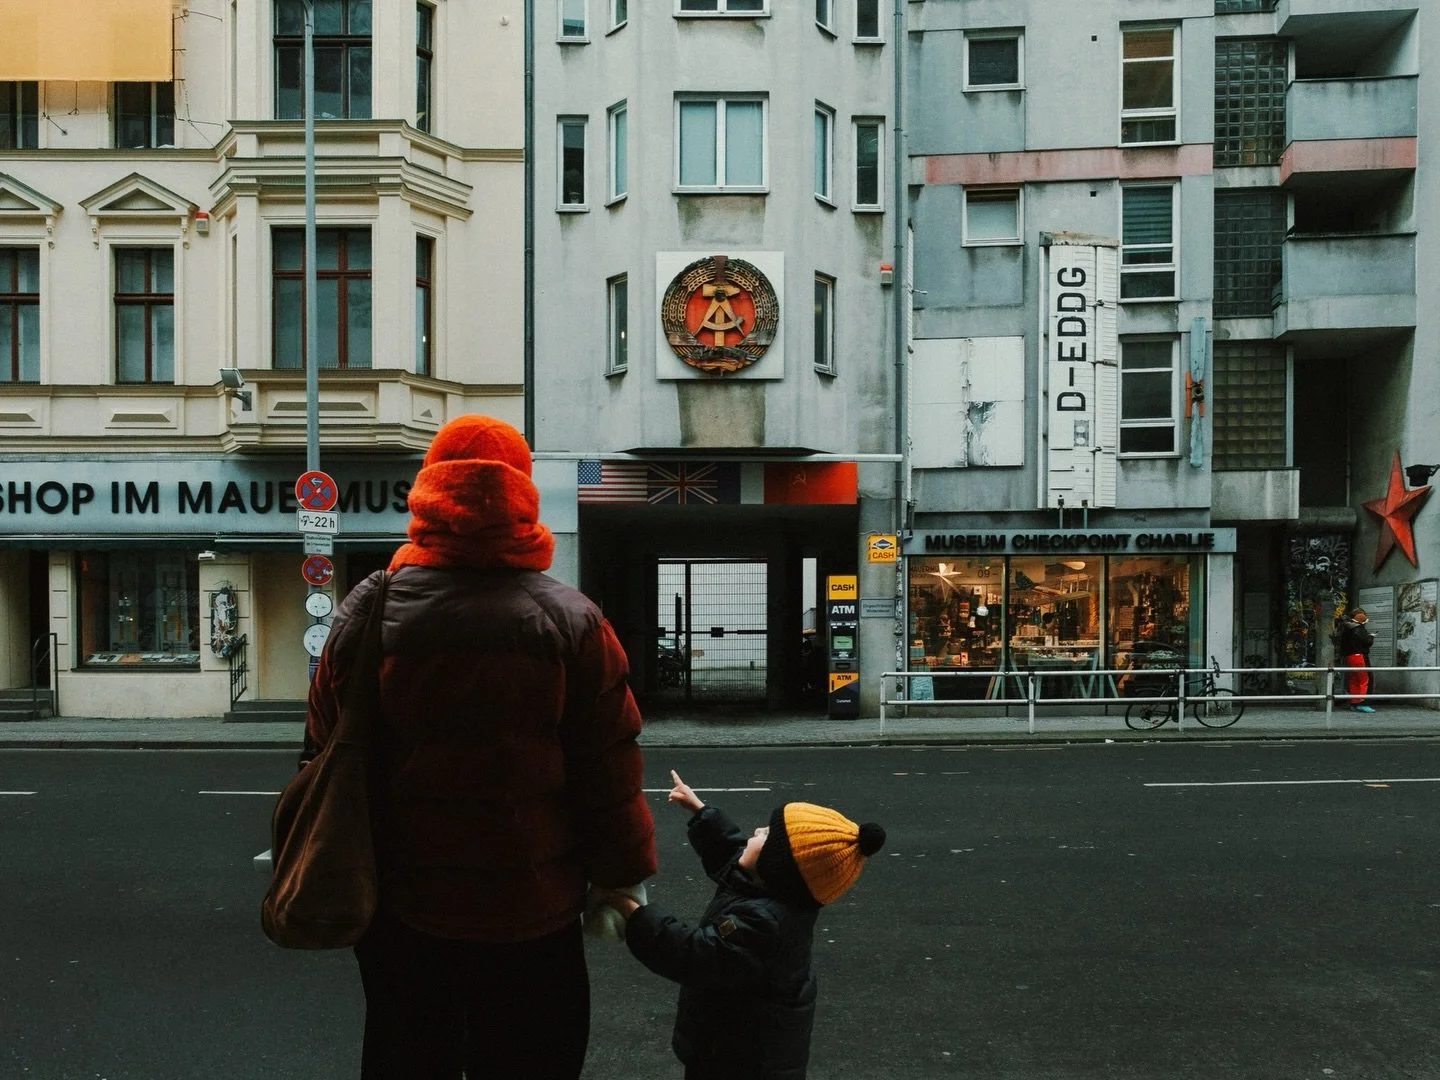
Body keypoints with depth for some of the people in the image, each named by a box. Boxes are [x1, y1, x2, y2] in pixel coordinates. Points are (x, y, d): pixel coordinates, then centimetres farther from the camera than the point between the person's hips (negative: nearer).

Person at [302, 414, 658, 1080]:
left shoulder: (364, 614, -7)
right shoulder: (572, 623, -14)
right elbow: (609, 776, -11)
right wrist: (622, 875, 4)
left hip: (399, 908, 2)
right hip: (531, 915, -2)